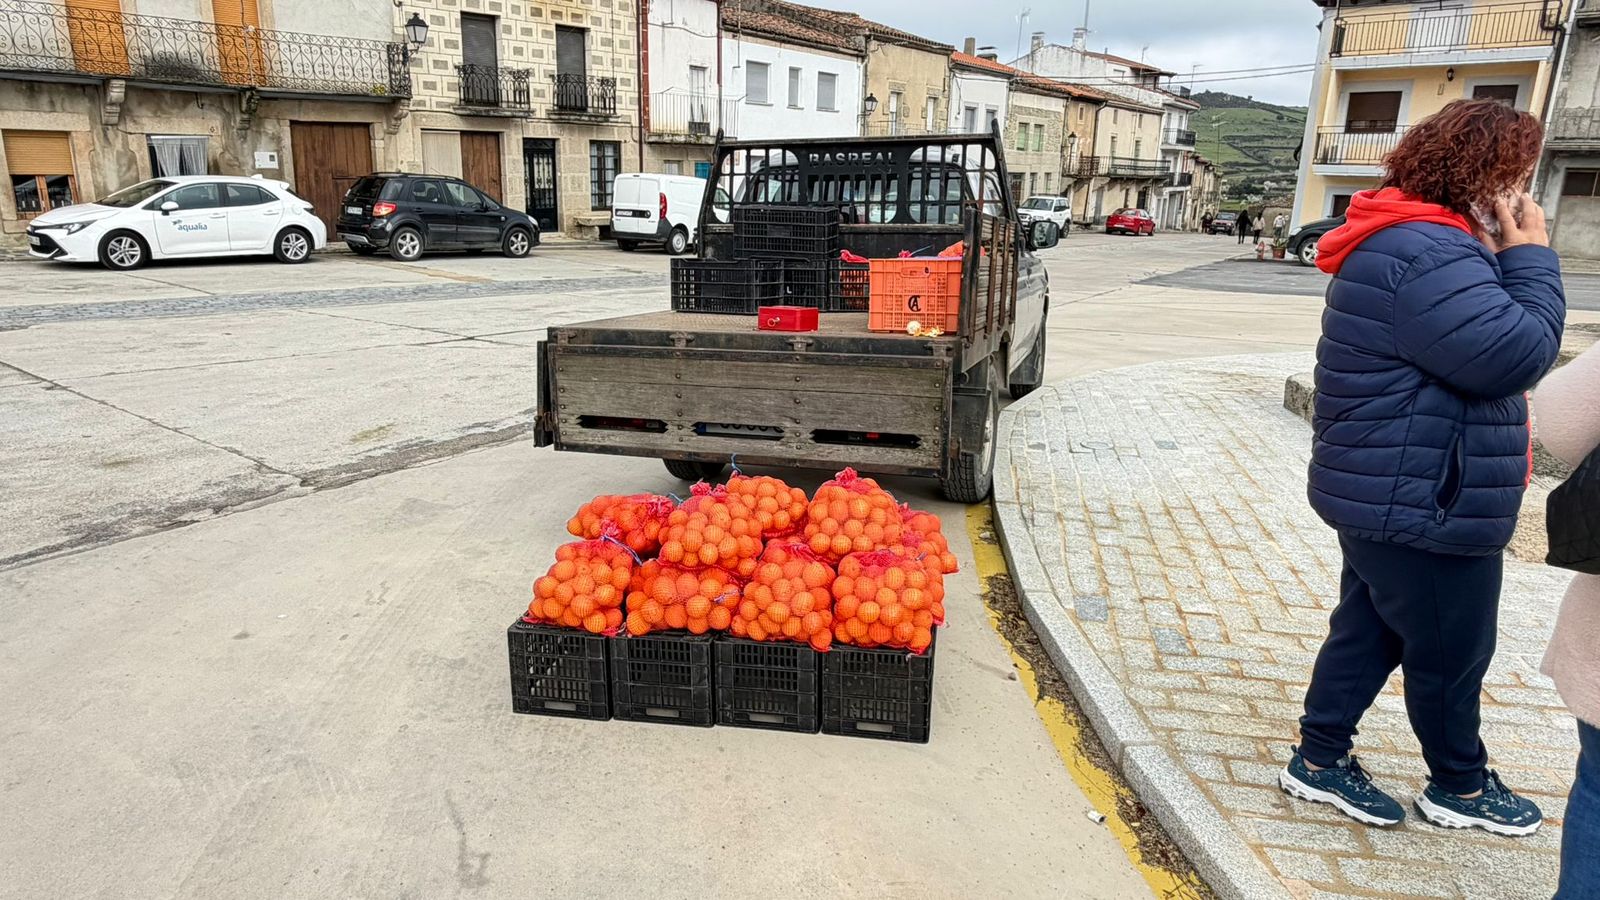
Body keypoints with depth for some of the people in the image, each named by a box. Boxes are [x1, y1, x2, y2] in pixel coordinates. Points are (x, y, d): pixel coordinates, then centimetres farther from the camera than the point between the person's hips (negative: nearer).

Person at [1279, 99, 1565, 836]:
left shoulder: (1409, 239, 12)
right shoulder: (1426, 253, -24)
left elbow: (1478, 349, 19)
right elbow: (1515, 355, -24)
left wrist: (1510, 264, 6)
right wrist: (1531, 262, -13)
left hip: (1388, 493, 11)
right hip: (1421, 502, -11)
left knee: (1370, 630, 18)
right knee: (1451, 650, 9)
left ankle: (1320, 761, 29)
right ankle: (1461, 788, 31)